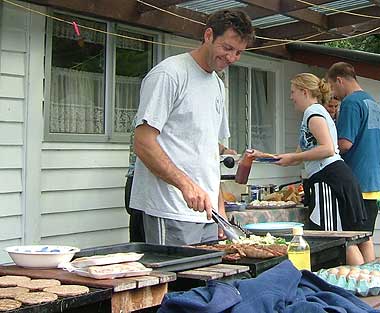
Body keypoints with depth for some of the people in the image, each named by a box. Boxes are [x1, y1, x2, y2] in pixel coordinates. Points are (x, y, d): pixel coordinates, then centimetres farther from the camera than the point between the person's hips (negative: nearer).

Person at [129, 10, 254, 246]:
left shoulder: (218, 86, 19)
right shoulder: (169, 74, -8)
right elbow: (143, 143, -16)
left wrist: (220, 207, 15)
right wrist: (186, 183, -26)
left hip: (207, 212, 8)